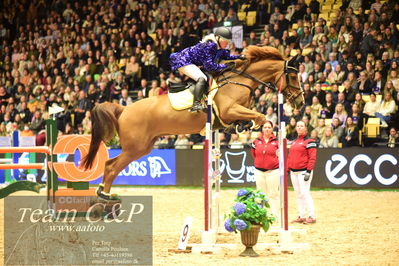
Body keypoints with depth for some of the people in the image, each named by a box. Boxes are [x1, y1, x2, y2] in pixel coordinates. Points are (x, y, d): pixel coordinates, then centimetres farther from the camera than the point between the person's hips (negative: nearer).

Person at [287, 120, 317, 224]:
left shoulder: (309, 141, -5)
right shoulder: (293, 142, 17)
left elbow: (312, 157, -11)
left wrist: (308, 172, -19)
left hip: (303, 171, -8)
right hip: (293, 172, 8)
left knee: (305, 193, -12)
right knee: (298, 194, 8)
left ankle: (311, 216, -11)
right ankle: (301, 216, 13)